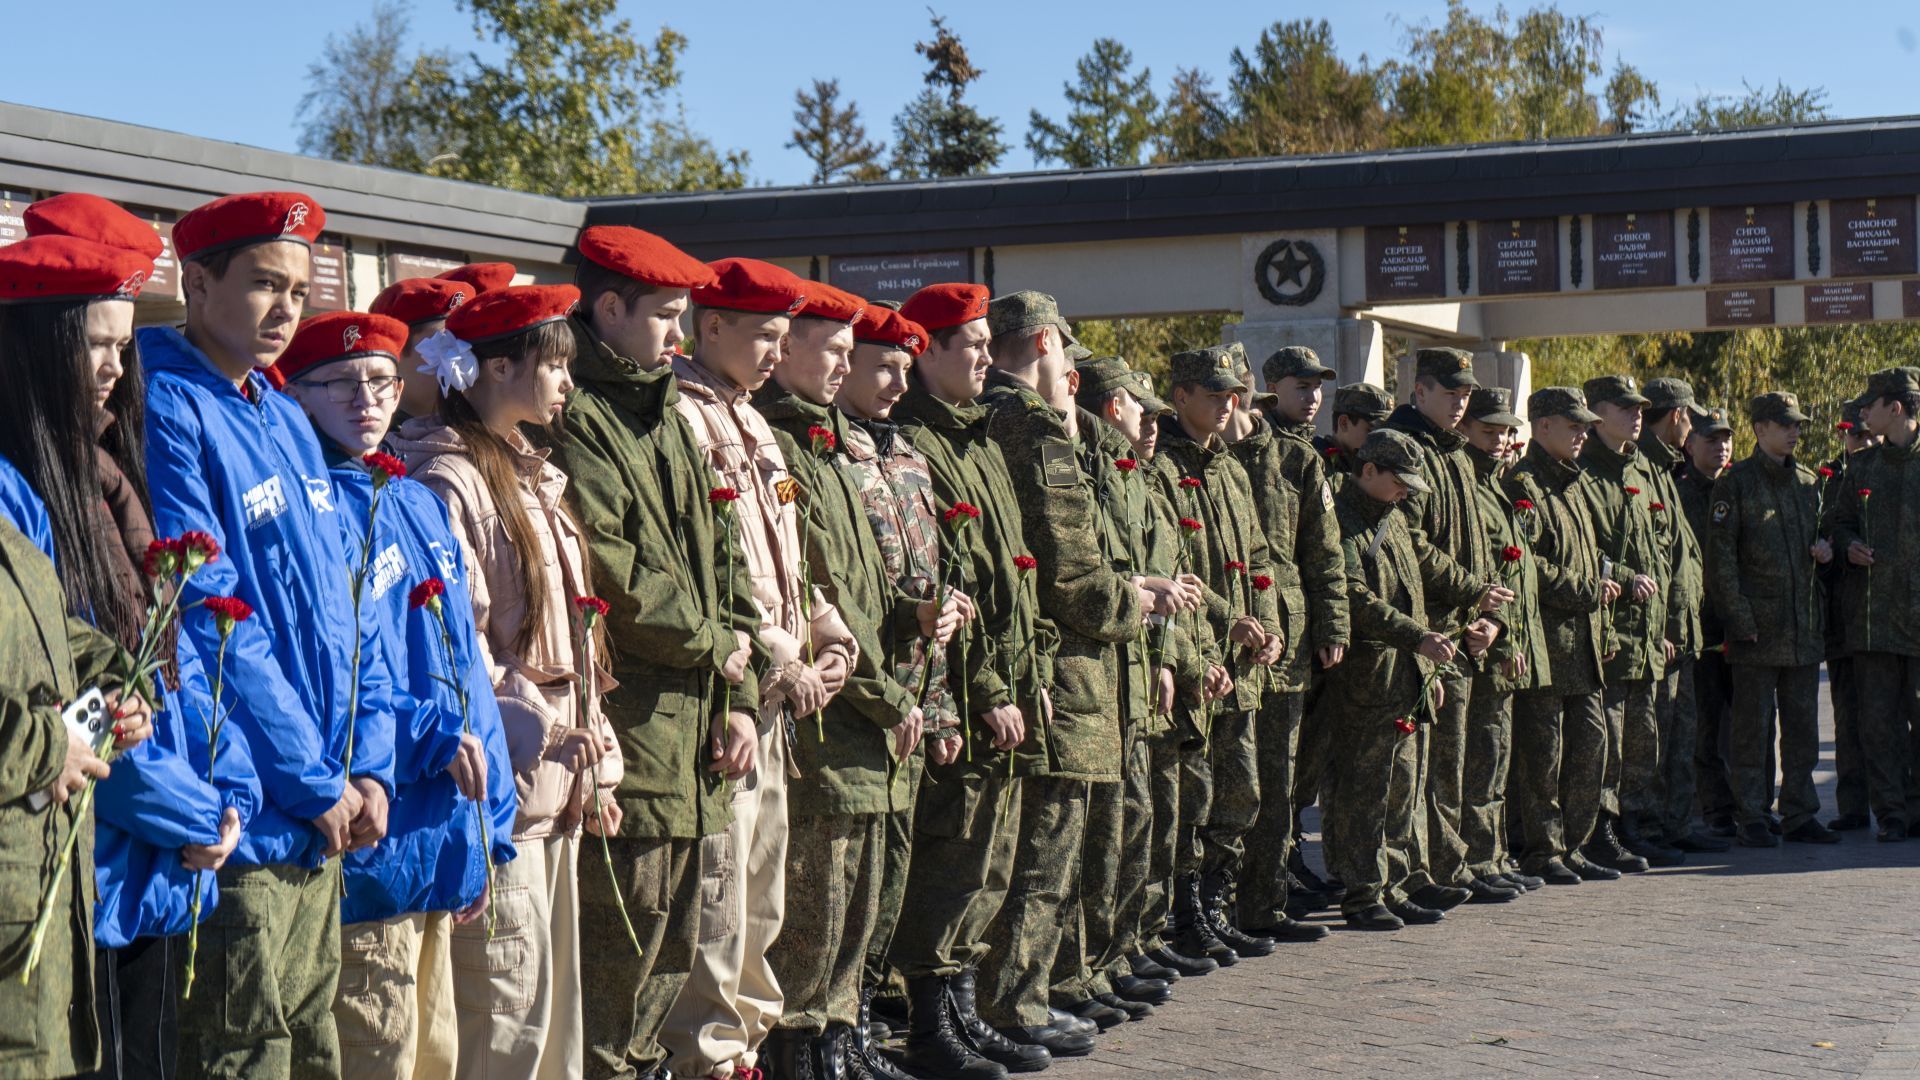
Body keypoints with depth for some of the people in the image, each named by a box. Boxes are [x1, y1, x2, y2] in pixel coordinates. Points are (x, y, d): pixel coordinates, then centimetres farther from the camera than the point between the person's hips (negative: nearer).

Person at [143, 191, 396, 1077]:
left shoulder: (286, 420, 15)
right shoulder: (167, 411, -11)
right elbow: (208, 623, -16)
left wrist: (369, 765, 4)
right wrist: (316, 782, -12)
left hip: (324, 822, 8)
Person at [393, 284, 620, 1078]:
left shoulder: (533, 477, 17)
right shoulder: (445, 480, -11)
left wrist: (595, 763, 15)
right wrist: (533, 729, -17)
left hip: (558, 781, 9)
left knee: (555, 995, 13)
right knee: (508, 1005, -7)